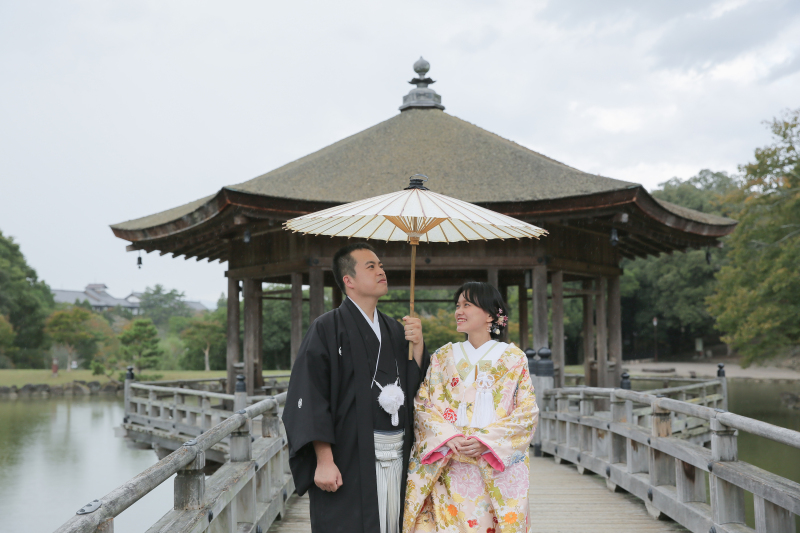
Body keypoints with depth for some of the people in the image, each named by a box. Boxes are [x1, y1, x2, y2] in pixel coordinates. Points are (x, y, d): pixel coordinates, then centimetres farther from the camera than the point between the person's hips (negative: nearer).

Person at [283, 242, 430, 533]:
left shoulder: (395, 330, 14)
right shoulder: (327, 329, -6)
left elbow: (416, 387, 12)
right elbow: (309, 398, -12)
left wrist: (417, 345, -3)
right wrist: (324, 461, -18)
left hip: (396, 456, 6)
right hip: (349, 462, -6)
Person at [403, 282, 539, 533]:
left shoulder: (513, 358, 4)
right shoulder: (443, 357, 10)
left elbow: (528, 411, -2)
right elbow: (422, 404, 4)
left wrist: (485, 440, -14)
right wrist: (449, 437, -13)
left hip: (498, 469, -1)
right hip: (450, 469, 2)